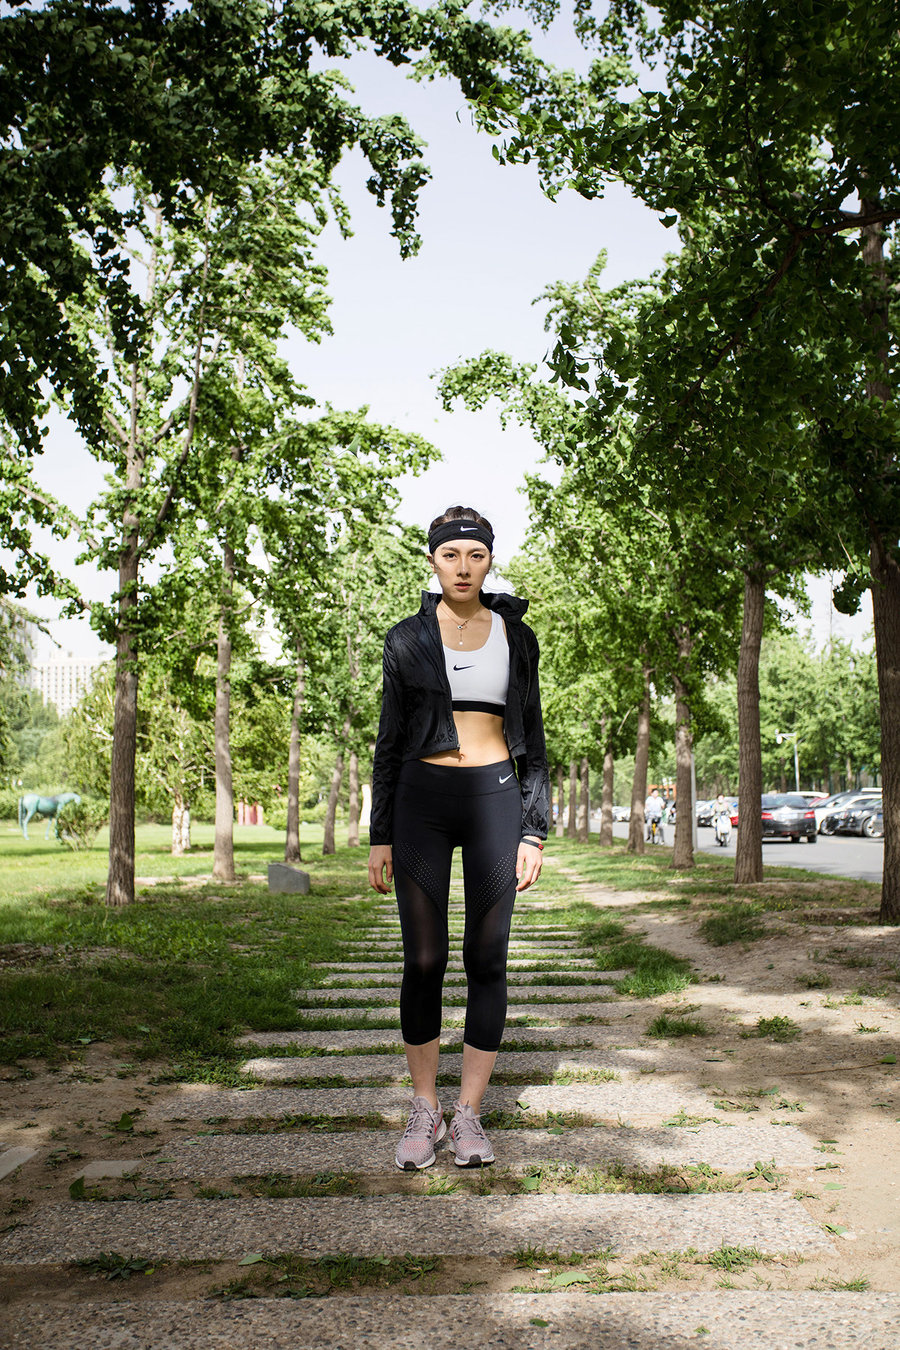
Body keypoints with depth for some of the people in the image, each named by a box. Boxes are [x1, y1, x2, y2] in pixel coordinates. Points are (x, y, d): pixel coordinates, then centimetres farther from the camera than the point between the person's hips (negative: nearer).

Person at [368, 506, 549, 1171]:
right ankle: (425, 1110, 14)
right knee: (424, 960, -1)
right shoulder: (407, 639, 6)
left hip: (495, 797, 1)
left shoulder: (515, 635, 8)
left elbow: (531, 738, 9)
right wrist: (381, 835, 1)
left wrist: (534, 829, 1)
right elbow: (391, 741, 7)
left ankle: (469, 1114, 12)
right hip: (422, 798, 0)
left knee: (487, 958, 1)